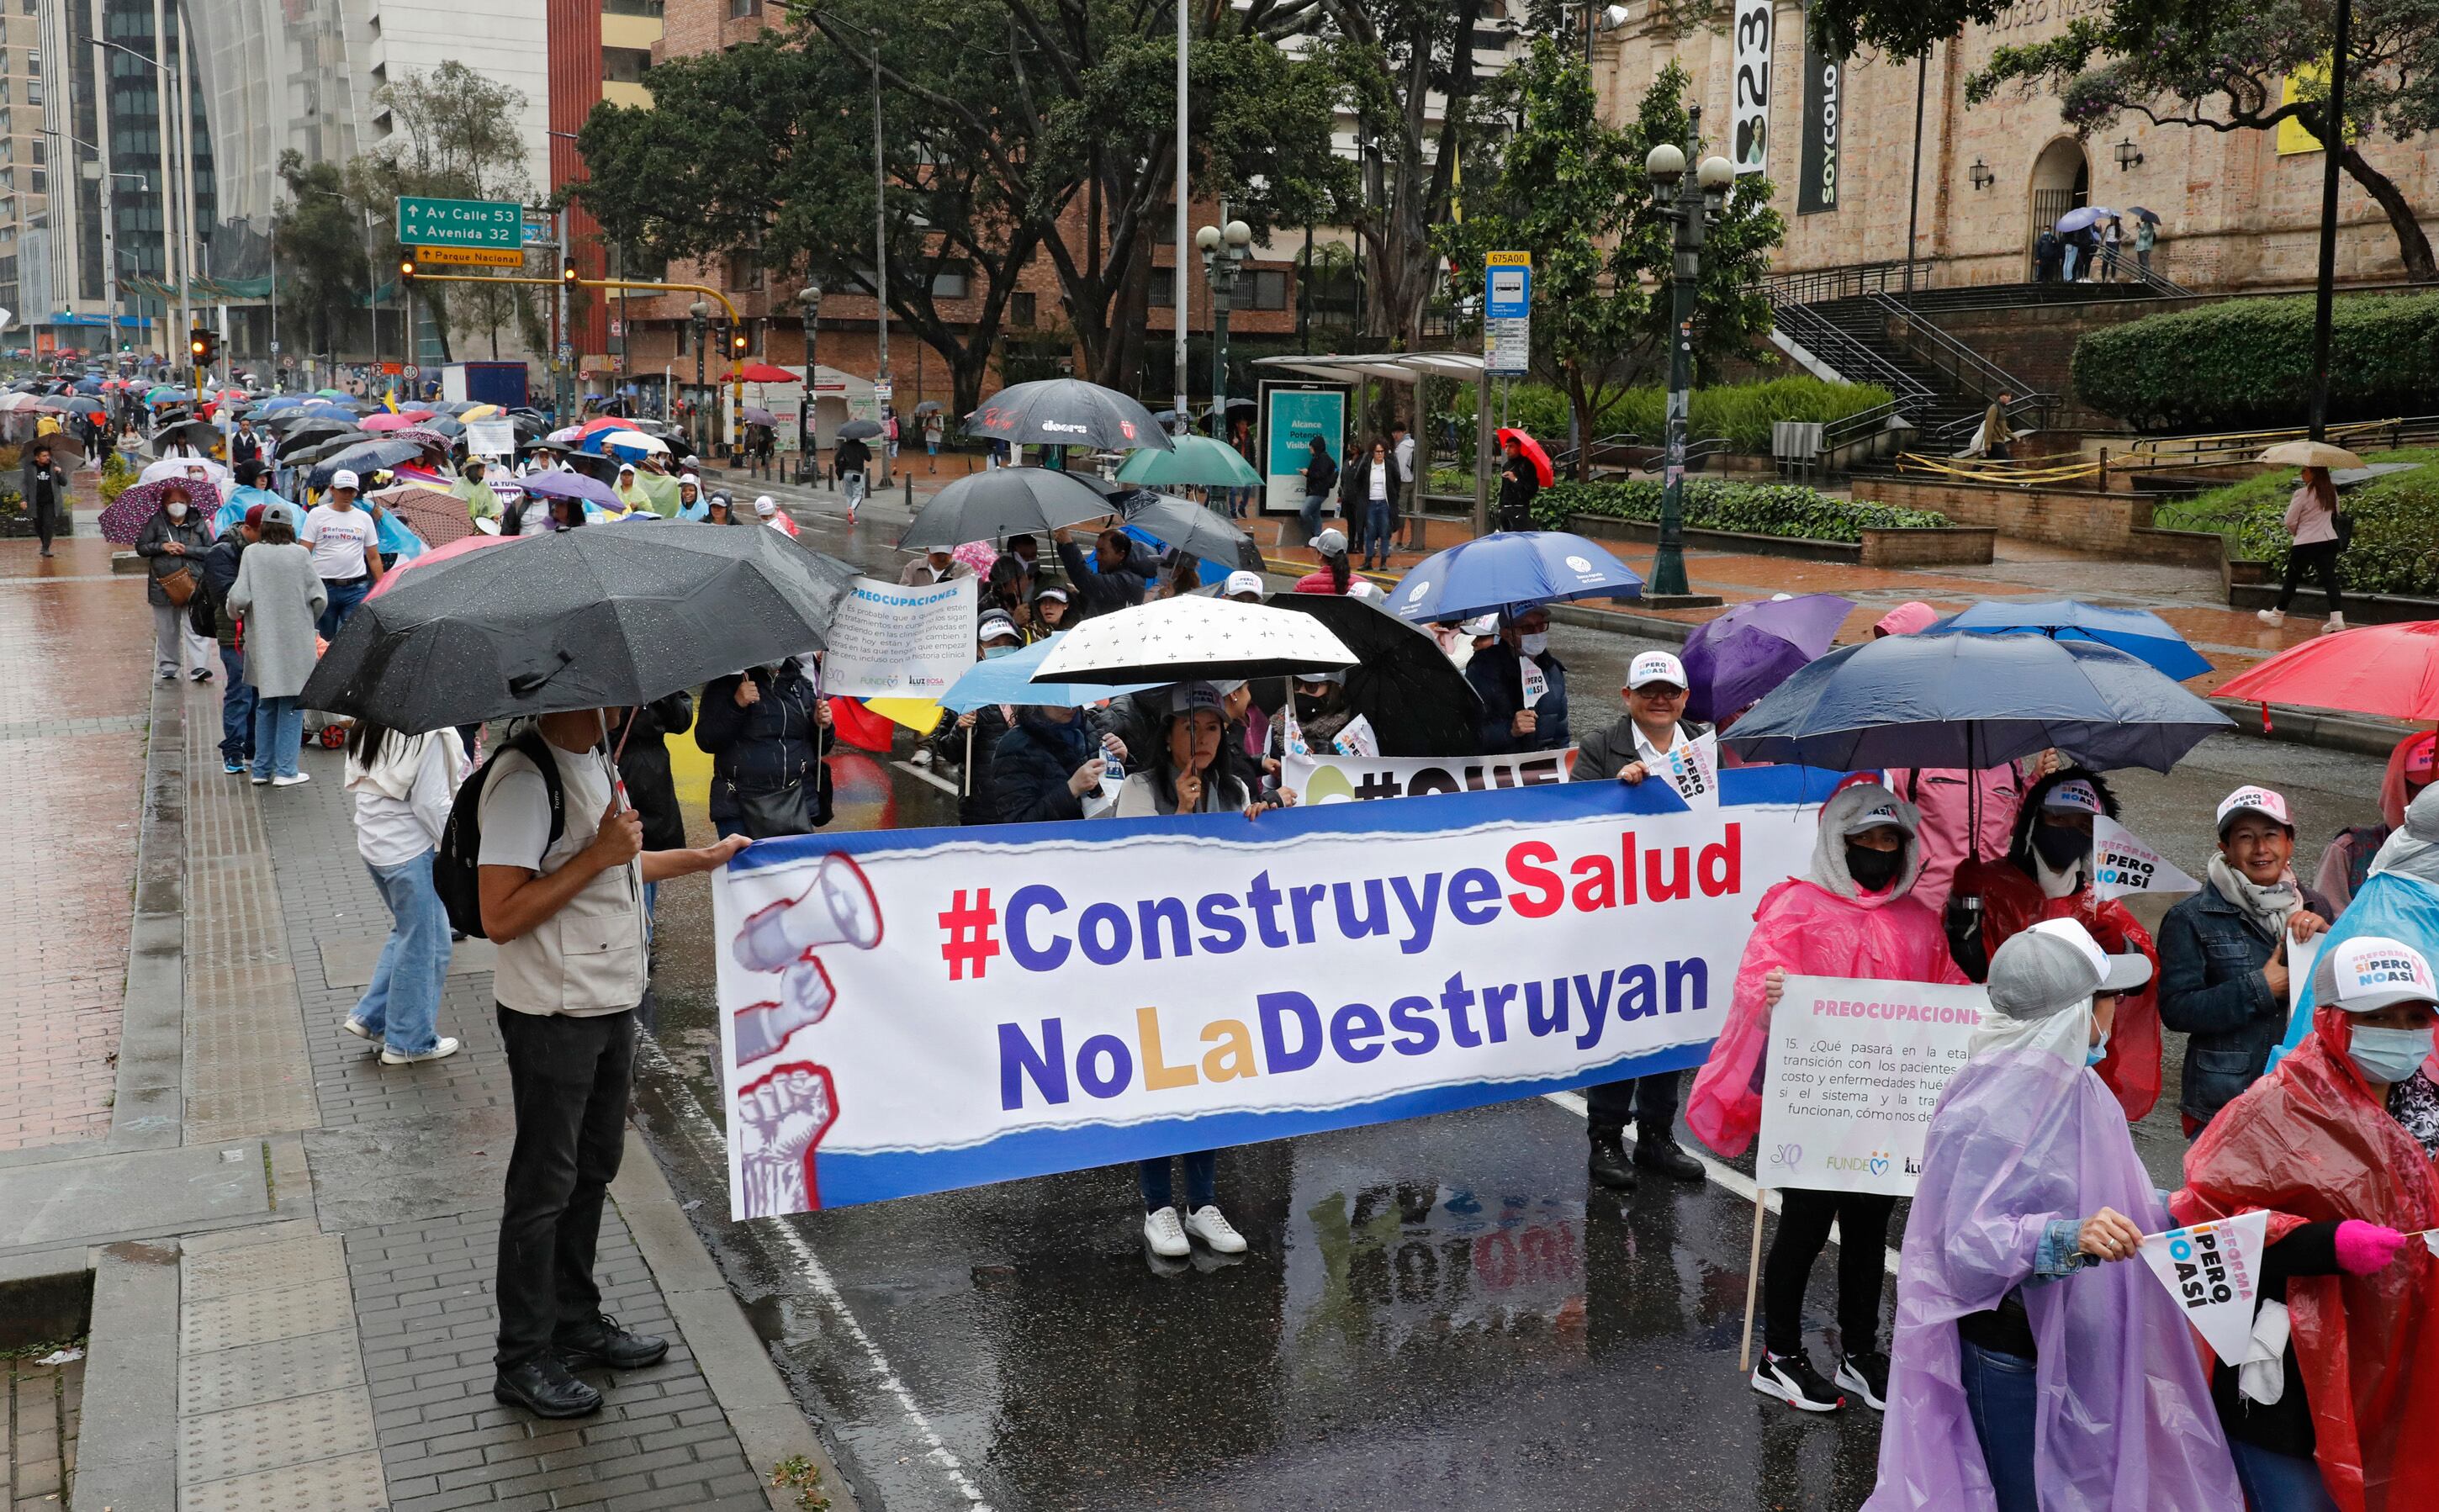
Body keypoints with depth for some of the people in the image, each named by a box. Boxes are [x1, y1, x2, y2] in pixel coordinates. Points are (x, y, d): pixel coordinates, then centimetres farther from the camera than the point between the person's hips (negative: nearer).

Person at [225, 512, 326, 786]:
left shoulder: (252, 553, -5)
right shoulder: (300, 554, -7)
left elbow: (239, 598, -10)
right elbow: (320, 598, -6)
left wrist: (236, 613, 12)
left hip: (262, 642, 2)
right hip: (296, 642, -2)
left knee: (266, 705, 14)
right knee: (292, 705, 5)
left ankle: (262, 769, 18)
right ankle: (285, 771, 4)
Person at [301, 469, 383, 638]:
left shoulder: (364, 518, 11)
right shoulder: (316, 514, 4)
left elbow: (374, 557, 15)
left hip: (356, 588, 1)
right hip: (324, 587, -1)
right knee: (324, 641, 6)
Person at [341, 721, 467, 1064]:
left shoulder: (368, 727, 4)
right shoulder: (428, 736, -22)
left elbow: (358, 781, 10)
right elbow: (431, 804, -22)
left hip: (373, 846, 9)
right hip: (410, 852, -9)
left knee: (408, 931, 25)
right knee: (424, 944, 6)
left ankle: (369, 1015, 26)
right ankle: (410, 1042, 17)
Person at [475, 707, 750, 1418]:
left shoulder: (597, 757, 7)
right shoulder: (524, 777, -24)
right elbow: (500, 916, -27)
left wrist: (701, 858, 23)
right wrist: (599, 857, -27)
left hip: (612, 1004, 9)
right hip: (553, 1016, -9)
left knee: (592, 1169, 20)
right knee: (544, 1185, 4)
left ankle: (577, 1324, 35)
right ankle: (523, 1359, 18)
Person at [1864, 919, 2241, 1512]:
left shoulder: (2075, 1085, 5)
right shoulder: (1992, 1109, -23)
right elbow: (1967, 1242, -27)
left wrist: (2173, 1212, 10)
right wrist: (2065, 1238, -40)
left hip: (2080, 1345, 8)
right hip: (2011, 1358, -8)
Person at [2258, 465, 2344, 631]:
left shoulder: (2302, 493, -15)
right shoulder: (2331, 492, 6)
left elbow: (2290, 521, -10)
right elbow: (2335, 514, 18)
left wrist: (2294, 533, 10)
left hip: (2305, 543, -5)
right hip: (2329, 540, 5)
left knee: (2292, 578, 10)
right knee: (2329, 578, 0)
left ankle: (2277, 615, 24)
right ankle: (2336, 618, -10)